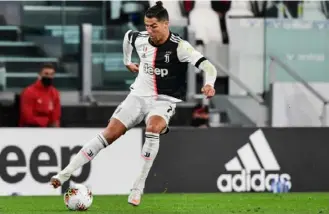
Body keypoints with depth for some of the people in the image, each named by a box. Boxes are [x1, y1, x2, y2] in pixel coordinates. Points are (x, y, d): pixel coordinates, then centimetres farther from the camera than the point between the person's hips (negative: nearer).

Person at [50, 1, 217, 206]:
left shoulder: (179, 46, -18)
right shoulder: (141, 39, -3)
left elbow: (208, 66, -28)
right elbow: (128, 35, 23)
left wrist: (209, 84, -47)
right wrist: (127, 61, 28)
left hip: (164, 101, -4)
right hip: (138, 95, 4)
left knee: (152, 129, -34)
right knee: (110, 133, -7)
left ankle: (138, 187, -28)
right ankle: (65, 173, -4)